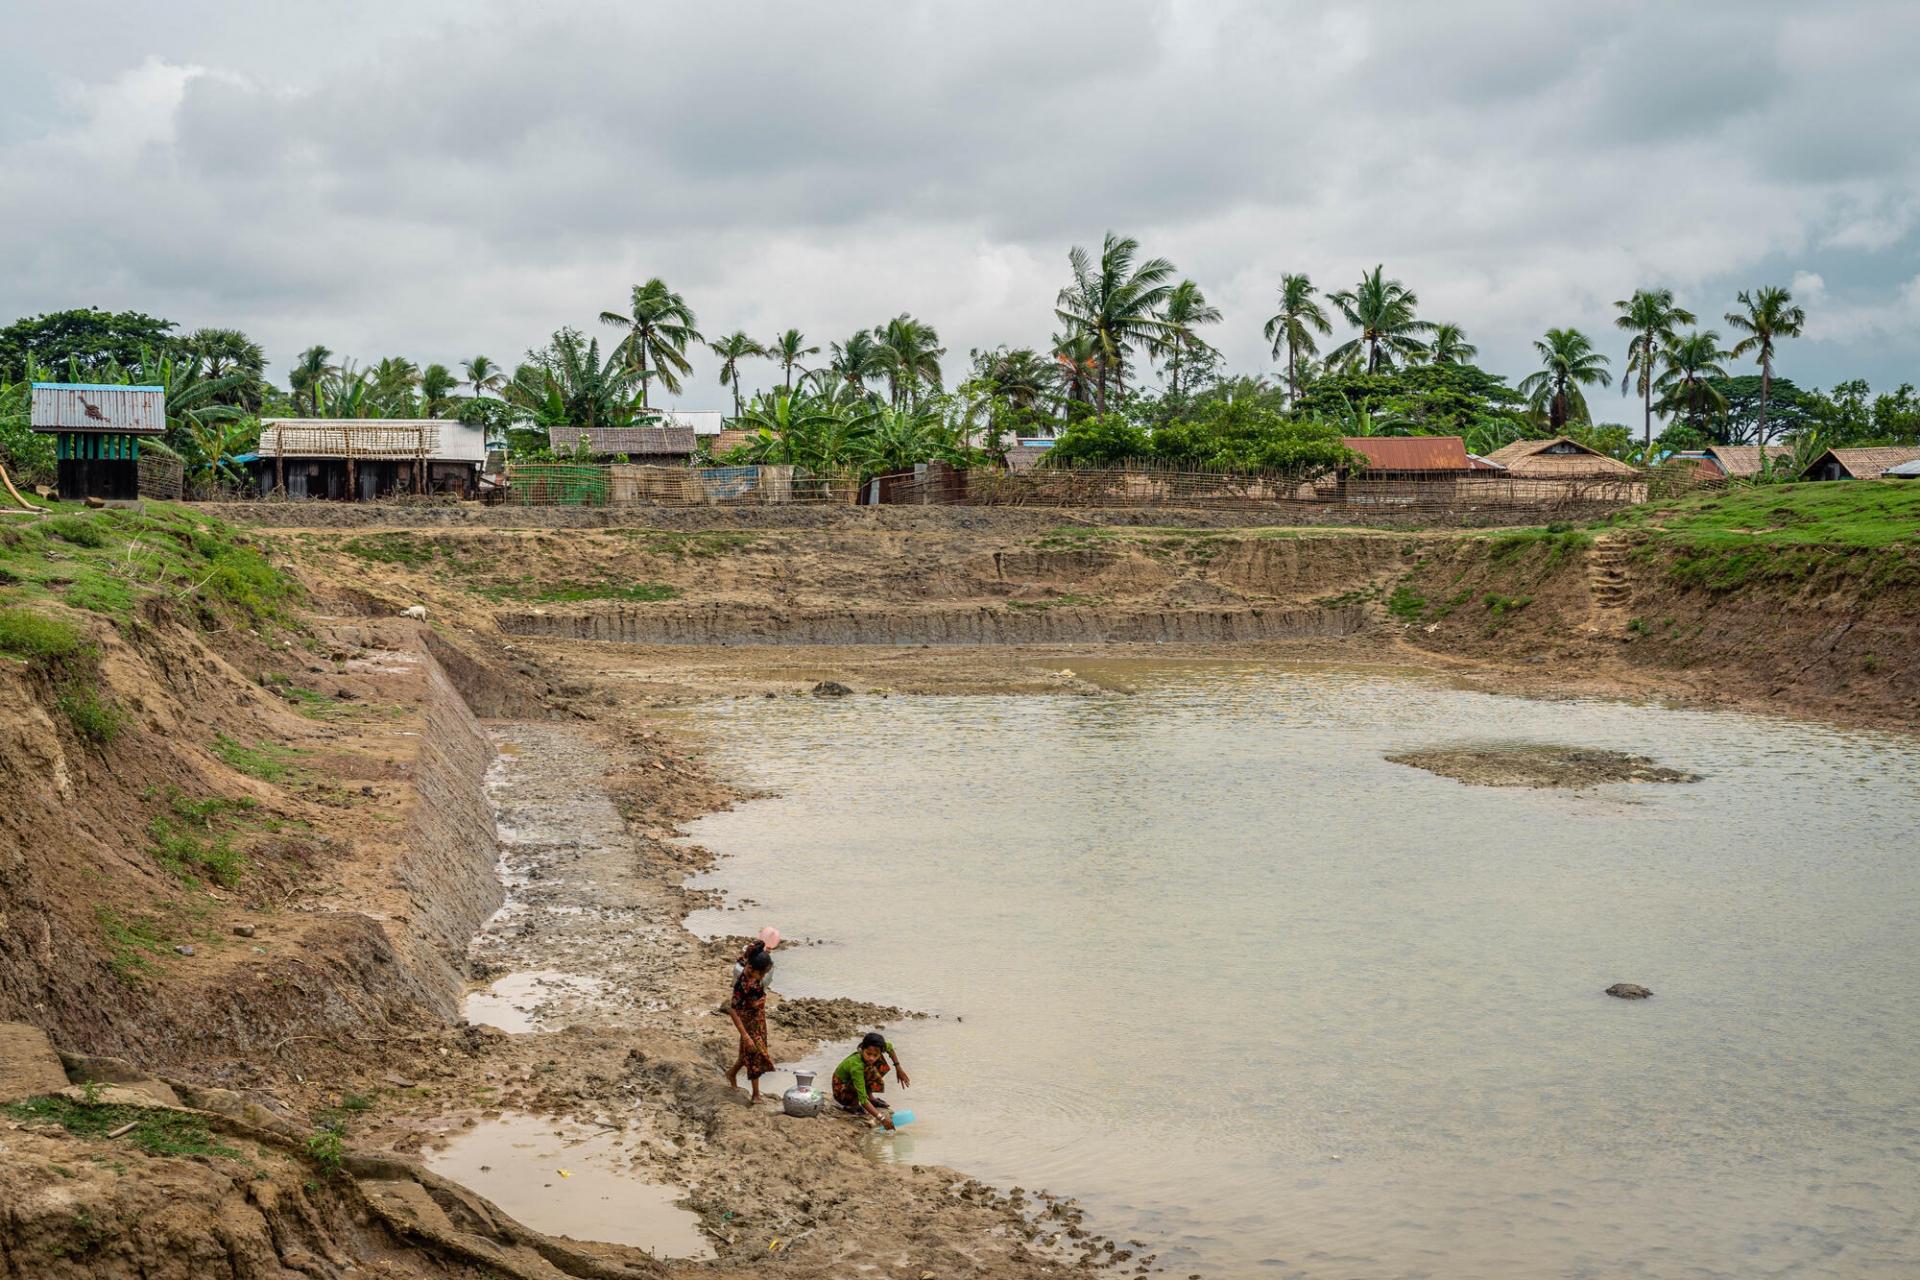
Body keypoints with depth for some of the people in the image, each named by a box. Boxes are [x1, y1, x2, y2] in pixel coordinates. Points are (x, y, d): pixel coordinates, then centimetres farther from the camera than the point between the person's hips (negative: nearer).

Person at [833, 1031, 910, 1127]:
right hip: (842, 1092, -8)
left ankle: (870, 1097, 5)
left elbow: (889, 1046, 8)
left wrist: (898, 1068, 3)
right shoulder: (856, 1066, -39)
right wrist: (881, 1117, -50)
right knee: (870, 1071, -31)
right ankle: (853, 1104, -15)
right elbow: (863, 1099, -41)